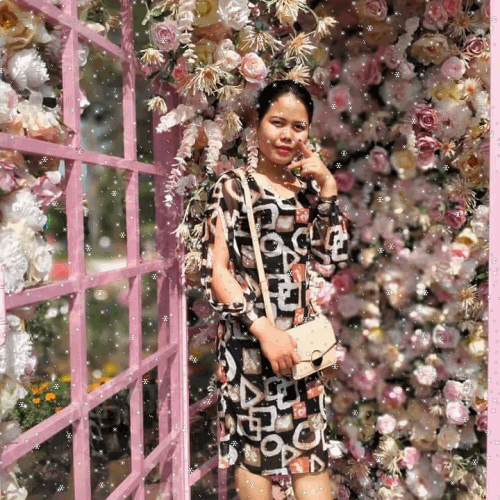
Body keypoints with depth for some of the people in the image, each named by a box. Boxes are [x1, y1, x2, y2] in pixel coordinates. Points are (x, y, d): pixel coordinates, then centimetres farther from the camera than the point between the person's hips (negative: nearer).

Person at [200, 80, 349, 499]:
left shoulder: (307, 188, 11)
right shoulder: (234, 185, -4)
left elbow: (334, 254, 6)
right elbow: (215, 272, -11)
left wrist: (327, 186, 0)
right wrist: (265, 331, -18)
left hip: (300, 337, 5)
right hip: (250, 336, -5)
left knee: (310, 446, 11)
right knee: (255, 446, 8)